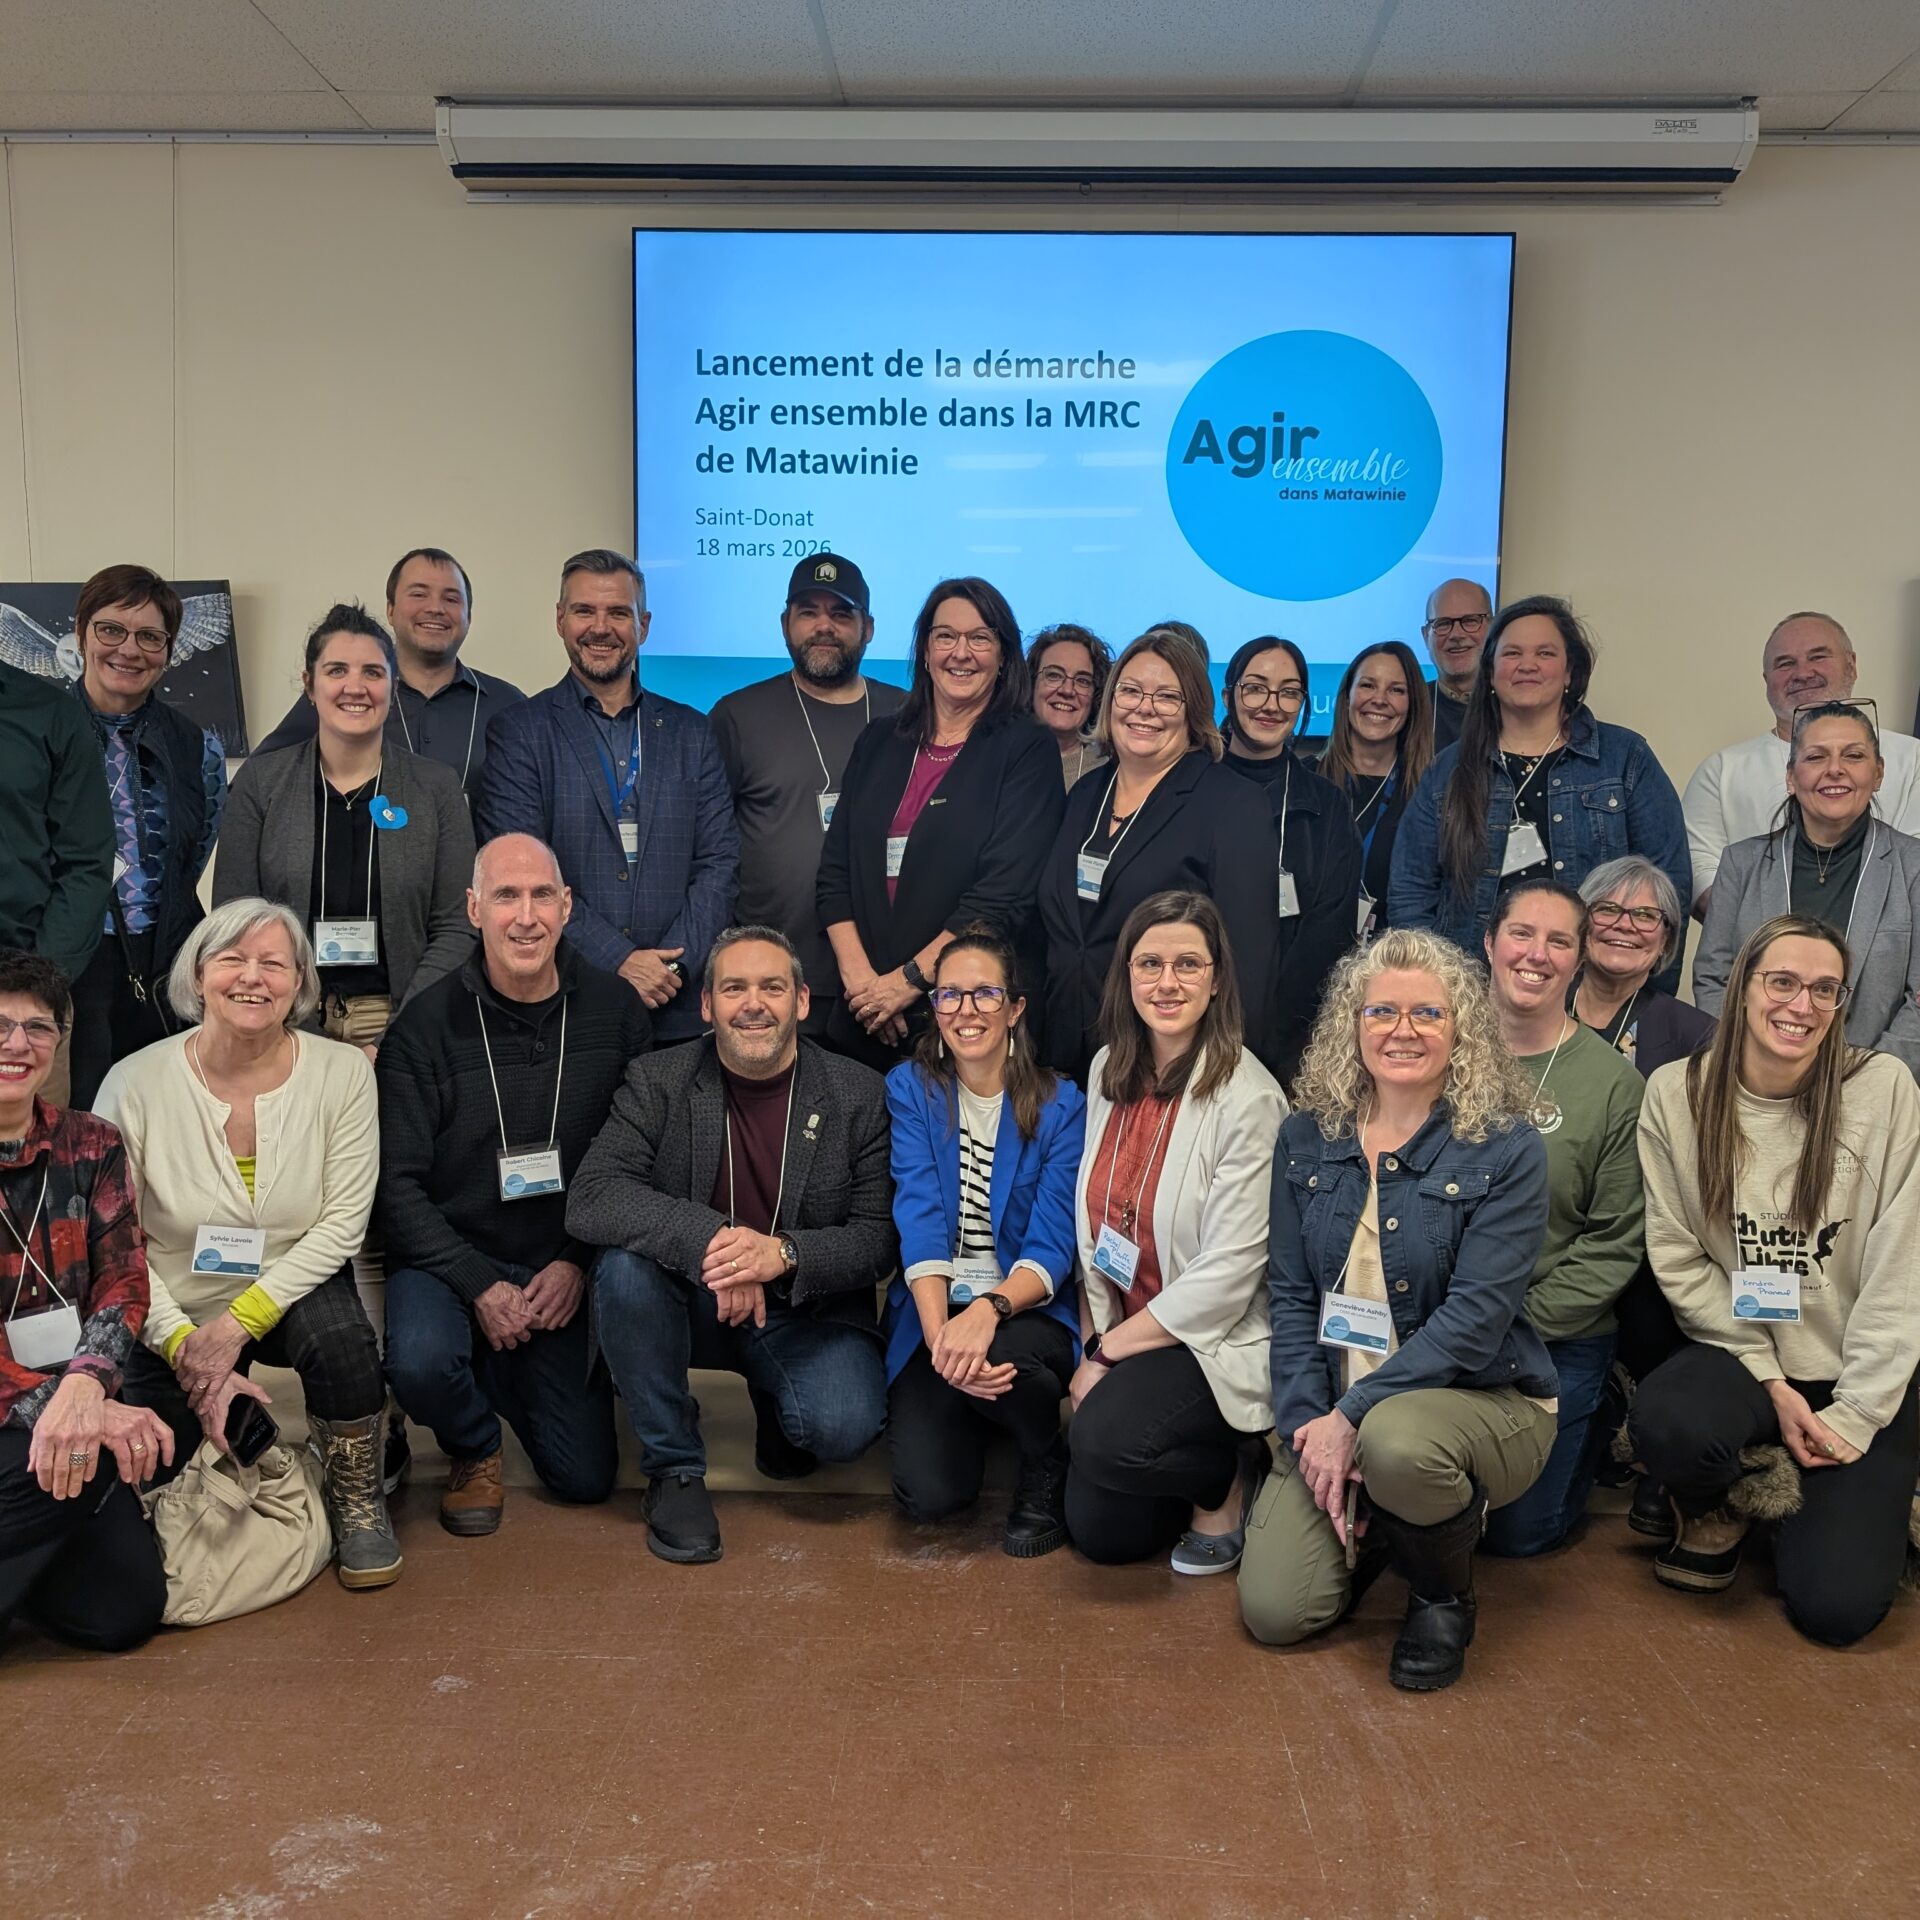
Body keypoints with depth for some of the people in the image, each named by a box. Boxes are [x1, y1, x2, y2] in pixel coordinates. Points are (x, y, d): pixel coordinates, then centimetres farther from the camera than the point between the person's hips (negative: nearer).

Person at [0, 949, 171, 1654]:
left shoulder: (89, 1147, 7)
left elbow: (123, 1280, -2)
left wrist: (85, 1385, -24)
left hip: (68, 1411, 4)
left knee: (126, 1610, -9)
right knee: (82, 1465, -33)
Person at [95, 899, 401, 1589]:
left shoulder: (342, 1072, -13)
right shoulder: (137, 1083, -14)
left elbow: (342, 1224, -13)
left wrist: (240, 1321, -21)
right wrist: (184, 1345, -17)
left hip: (294, 1295, -1)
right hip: (172, 1318, 1)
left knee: (338, 1330, -33)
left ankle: (358, 1502, -6)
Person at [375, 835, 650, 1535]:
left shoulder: (615, 1011, -4)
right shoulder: (425, 1026, -10)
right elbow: (397, 1185, -9)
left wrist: (579, 1262, -9)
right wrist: (479, 1285, -17)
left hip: (561, 1266, 2)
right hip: (448, 1259, -2)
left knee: (586, 1477, 1)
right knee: (420, 1363, -34)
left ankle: (505, 1370, 33)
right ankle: (474, 1447, 4)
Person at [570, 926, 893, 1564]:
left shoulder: (860, 1095, -5)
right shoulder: (657, 1082, -6)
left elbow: (880, 1237, -8)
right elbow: (590, 1198, -19)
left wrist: (785, 1253, -29)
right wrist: (707, 1237, -34)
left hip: (807, 1312, 0)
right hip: (693, 1302, 1)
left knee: (844, 1426, -28)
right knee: (624, 1268, -31)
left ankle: (778, 1409, 14)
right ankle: (674, 1468, -9)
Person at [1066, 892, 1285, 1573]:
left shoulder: (1248, 1098, -19)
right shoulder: (1110, 1071, 2)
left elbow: (1228, 1271, -20)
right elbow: (1093, 1221, 8)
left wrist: (1108, 1350, -14)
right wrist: (1093, 1340, -1)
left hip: (1223, 1340, -6)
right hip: (1128, 1331, 7)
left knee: (1103, 1437, -31)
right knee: (1098, 1530, 3)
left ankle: (1236, 1476, -1)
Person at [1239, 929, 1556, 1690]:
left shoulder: (1506, 1151, -11)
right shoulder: (1307, 1138, 3)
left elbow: (1475, 1317, -18)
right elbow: (1290, 1294, 2)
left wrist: (1352, 1416, -22)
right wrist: (1308, 1422, -12)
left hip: (1481, 1399, -3)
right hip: (1333, 1412, 4)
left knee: (1397, 1442, -39)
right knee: (1274, 1610, -12)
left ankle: (1444, 1598, -4)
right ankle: (1372, 1527, 22)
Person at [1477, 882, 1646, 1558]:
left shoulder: (1614, 1082, -9)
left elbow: (1614, 1243, -7)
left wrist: (1517, 1320, -14)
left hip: (1558, 1342, -2)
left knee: (1520, 1531, 7)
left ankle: (1594, 1427, 33)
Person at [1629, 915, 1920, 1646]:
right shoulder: (1676, 1093, -6)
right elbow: (1678, 1261, -5)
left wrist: (1857, 1415, -10)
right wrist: (1769, 1380, -11)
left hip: (1857, 1383, 0)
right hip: (1738, 1358, 0)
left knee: (1836, 1606, -12)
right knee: (1666, 1422, -35)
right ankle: (1722, 1506, 3)